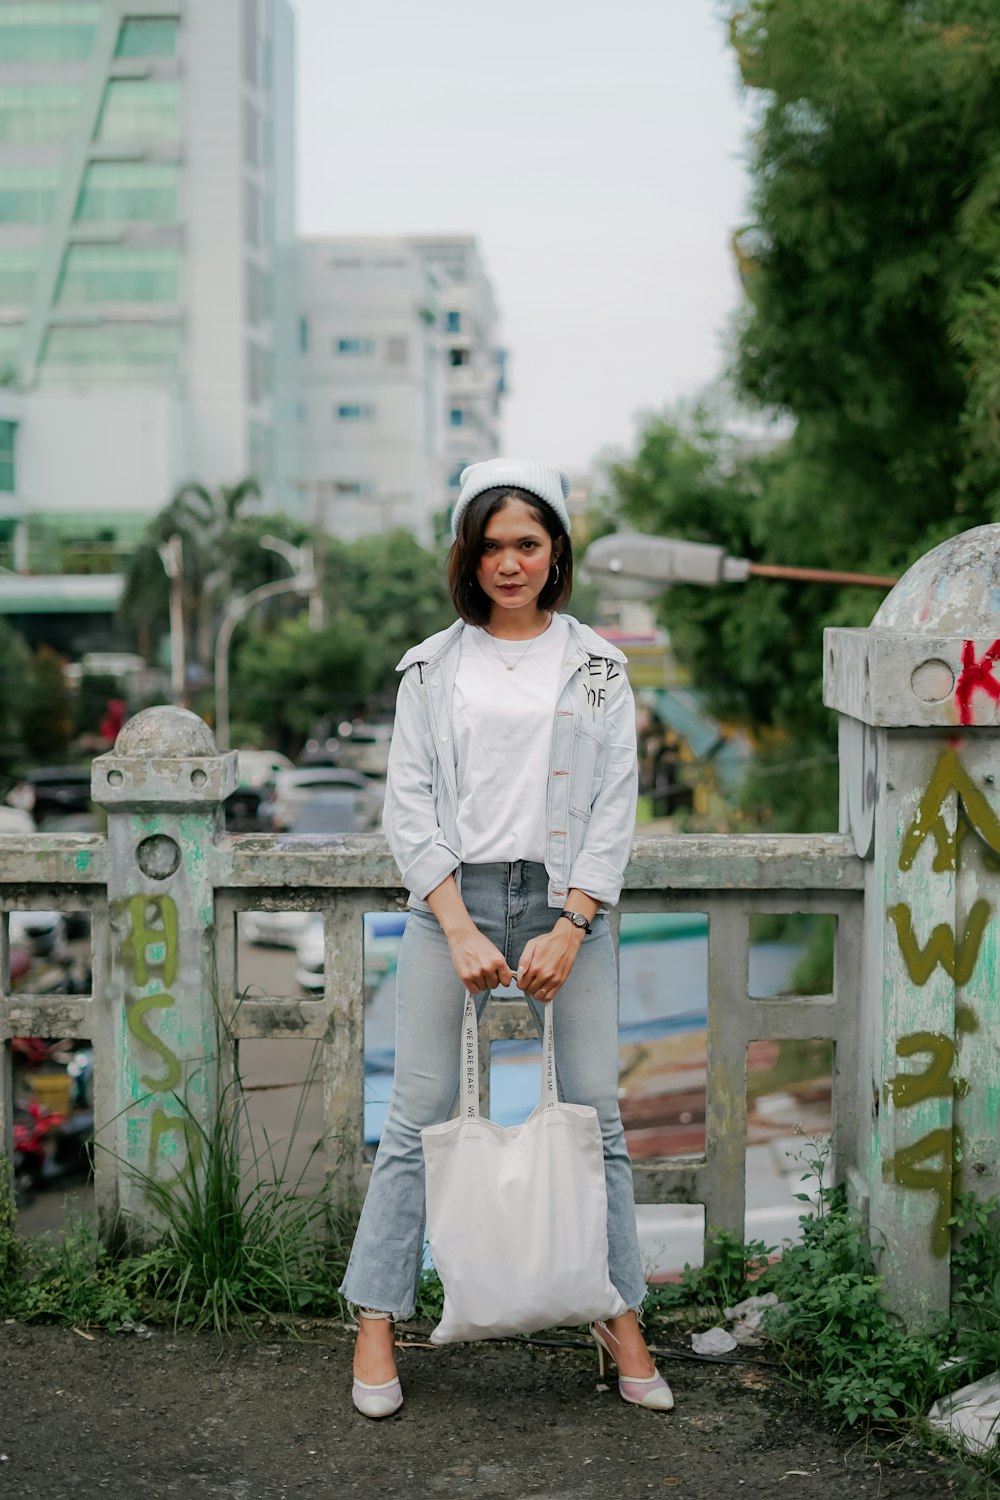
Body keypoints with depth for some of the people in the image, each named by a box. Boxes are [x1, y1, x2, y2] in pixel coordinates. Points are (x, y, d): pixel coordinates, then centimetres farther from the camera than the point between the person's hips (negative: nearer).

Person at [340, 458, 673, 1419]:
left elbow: (614, 807, 4)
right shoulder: (432, 667, 7)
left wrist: (567, 929, -8)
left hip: (567, 900, 1)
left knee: (593, 1115, 2)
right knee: (419, 1118, 0)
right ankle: (376, 1324, 9)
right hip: (450, 902, 0)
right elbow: (408, 804, 1)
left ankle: (620, 1320, 13)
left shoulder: (598, 666, 9)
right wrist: (461, 929, -10)